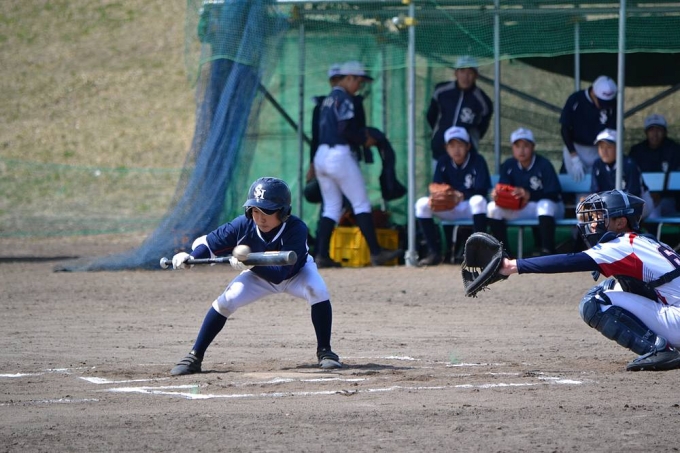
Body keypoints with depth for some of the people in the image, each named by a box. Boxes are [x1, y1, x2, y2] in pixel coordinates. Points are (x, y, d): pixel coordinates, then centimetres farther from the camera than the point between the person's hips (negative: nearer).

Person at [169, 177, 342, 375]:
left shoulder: (296, 229, -38)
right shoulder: (244, 225, -30)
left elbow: (279, 273, -42)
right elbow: (208, 242, -21)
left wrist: (250, 264, -57)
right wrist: (190, 256, -41)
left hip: (297, 272, -2)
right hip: (258, 276, 2)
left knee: (318, 291, -31)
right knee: (226, 301, -18)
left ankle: (324, 351, -12)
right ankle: (194, 357, -7)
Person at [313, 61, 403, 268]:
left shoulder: (328, 99, 19)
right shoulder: (343, 98, -8)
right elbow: (346, 128, -18)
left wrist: (361, 135, 12)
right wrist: (365, 139, -3)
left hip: (321, 155, 8)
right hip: (339, 155, -8)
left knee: (331, 206, 10)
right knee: (361, 204, -4)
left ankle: (322, 255, 2)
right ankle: (376, 252, -5)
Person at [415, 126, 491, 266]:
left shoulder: (477, 161, -11)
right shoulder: (443, 162, 0)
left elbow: (482, 190, -18)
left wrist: (462, 195, -36)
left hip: (471, 207, -4)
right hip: (449, 209, 4)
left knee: (478, 200, -38)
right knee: (422, 204, -20)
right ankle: (434, 253, -18)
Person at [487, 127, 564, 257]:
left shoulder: (544, 165, -16)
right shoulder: (508, 166, -2)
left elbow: (554, 194, -23)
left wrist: (530, 195, -38)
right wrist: (497, 194, -29)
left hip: (550, 207, -5)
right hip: (521, 208, 5)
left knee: (545, 205, -39)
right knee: (493, 208, -16)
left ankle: (547, 251, -37)